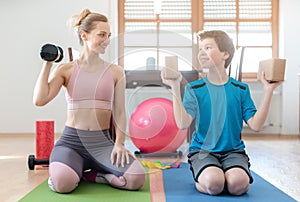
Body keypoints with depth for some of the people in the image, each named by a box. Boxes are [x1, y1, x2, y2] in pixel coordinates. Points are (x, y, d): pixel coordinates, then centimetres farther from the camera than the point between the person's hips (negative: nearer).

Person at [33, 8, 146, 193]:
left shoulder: (115, 72, 6)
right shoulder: (66, 70, 5)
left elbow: (119, 112, 3)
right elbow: (40, 100, -8)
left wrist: (119, 143, -11)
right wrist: (47, 64, -2)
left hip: (102, 141, 1)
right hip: (71, 140, -1)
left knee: (137, 178, -24)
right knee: (63, 183, -32)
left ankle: (89, 174, 2)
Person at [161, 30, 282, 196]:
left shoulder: (240, 89, 5)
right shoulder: (194, 89, 1)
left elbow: (255, 125, -4)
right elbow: (183, 124, -14)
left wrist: (268, 90, -8)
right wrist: (175, 88, -18)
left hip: (233, 150, 1)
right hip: (202, 150, -1)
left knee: (238, 184, -29)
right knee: (213, 183, -30)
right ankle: (201, 179, 4)